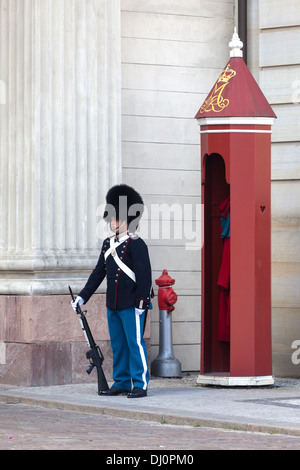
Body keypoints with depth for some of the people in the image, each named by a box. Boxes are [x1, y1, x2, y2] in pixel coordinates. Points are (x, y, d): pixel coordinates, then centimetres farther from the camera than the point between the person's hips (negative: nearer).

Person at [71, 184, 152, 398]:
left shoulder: (136, 244, -10)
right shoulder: (109, 244, 14)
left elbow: (144, 274, -13)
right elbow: (99, 272, 19)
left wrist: (141, 301, -18)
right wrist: (83, 296, 16)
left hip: (131, 304, -8)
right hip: (113, 304, 8)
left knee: (135, 342, -5)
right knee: (117, 344, 11)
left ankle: (141, 385, -2)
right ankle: (122, 383, 18)